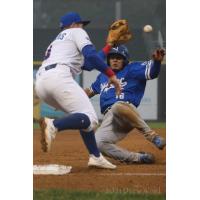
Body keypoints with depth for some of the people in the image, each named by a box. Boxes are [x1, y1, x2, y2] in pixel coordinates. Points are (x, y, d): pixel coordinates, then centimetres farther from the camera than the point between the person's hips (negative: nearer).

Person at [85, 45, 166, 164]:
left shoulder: (131, 69, 9)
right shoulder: (103, 76, 28)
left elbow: (151, 72, -8)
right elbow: (92, 90, 43)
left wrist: (157, 60, -29)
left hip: (127, 112, -6)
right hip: (109, 118, 6)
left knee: (117, 107, -43)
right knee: (98, 143, -23)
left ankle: (152, 135, -31)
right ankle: (138, 158, -13)